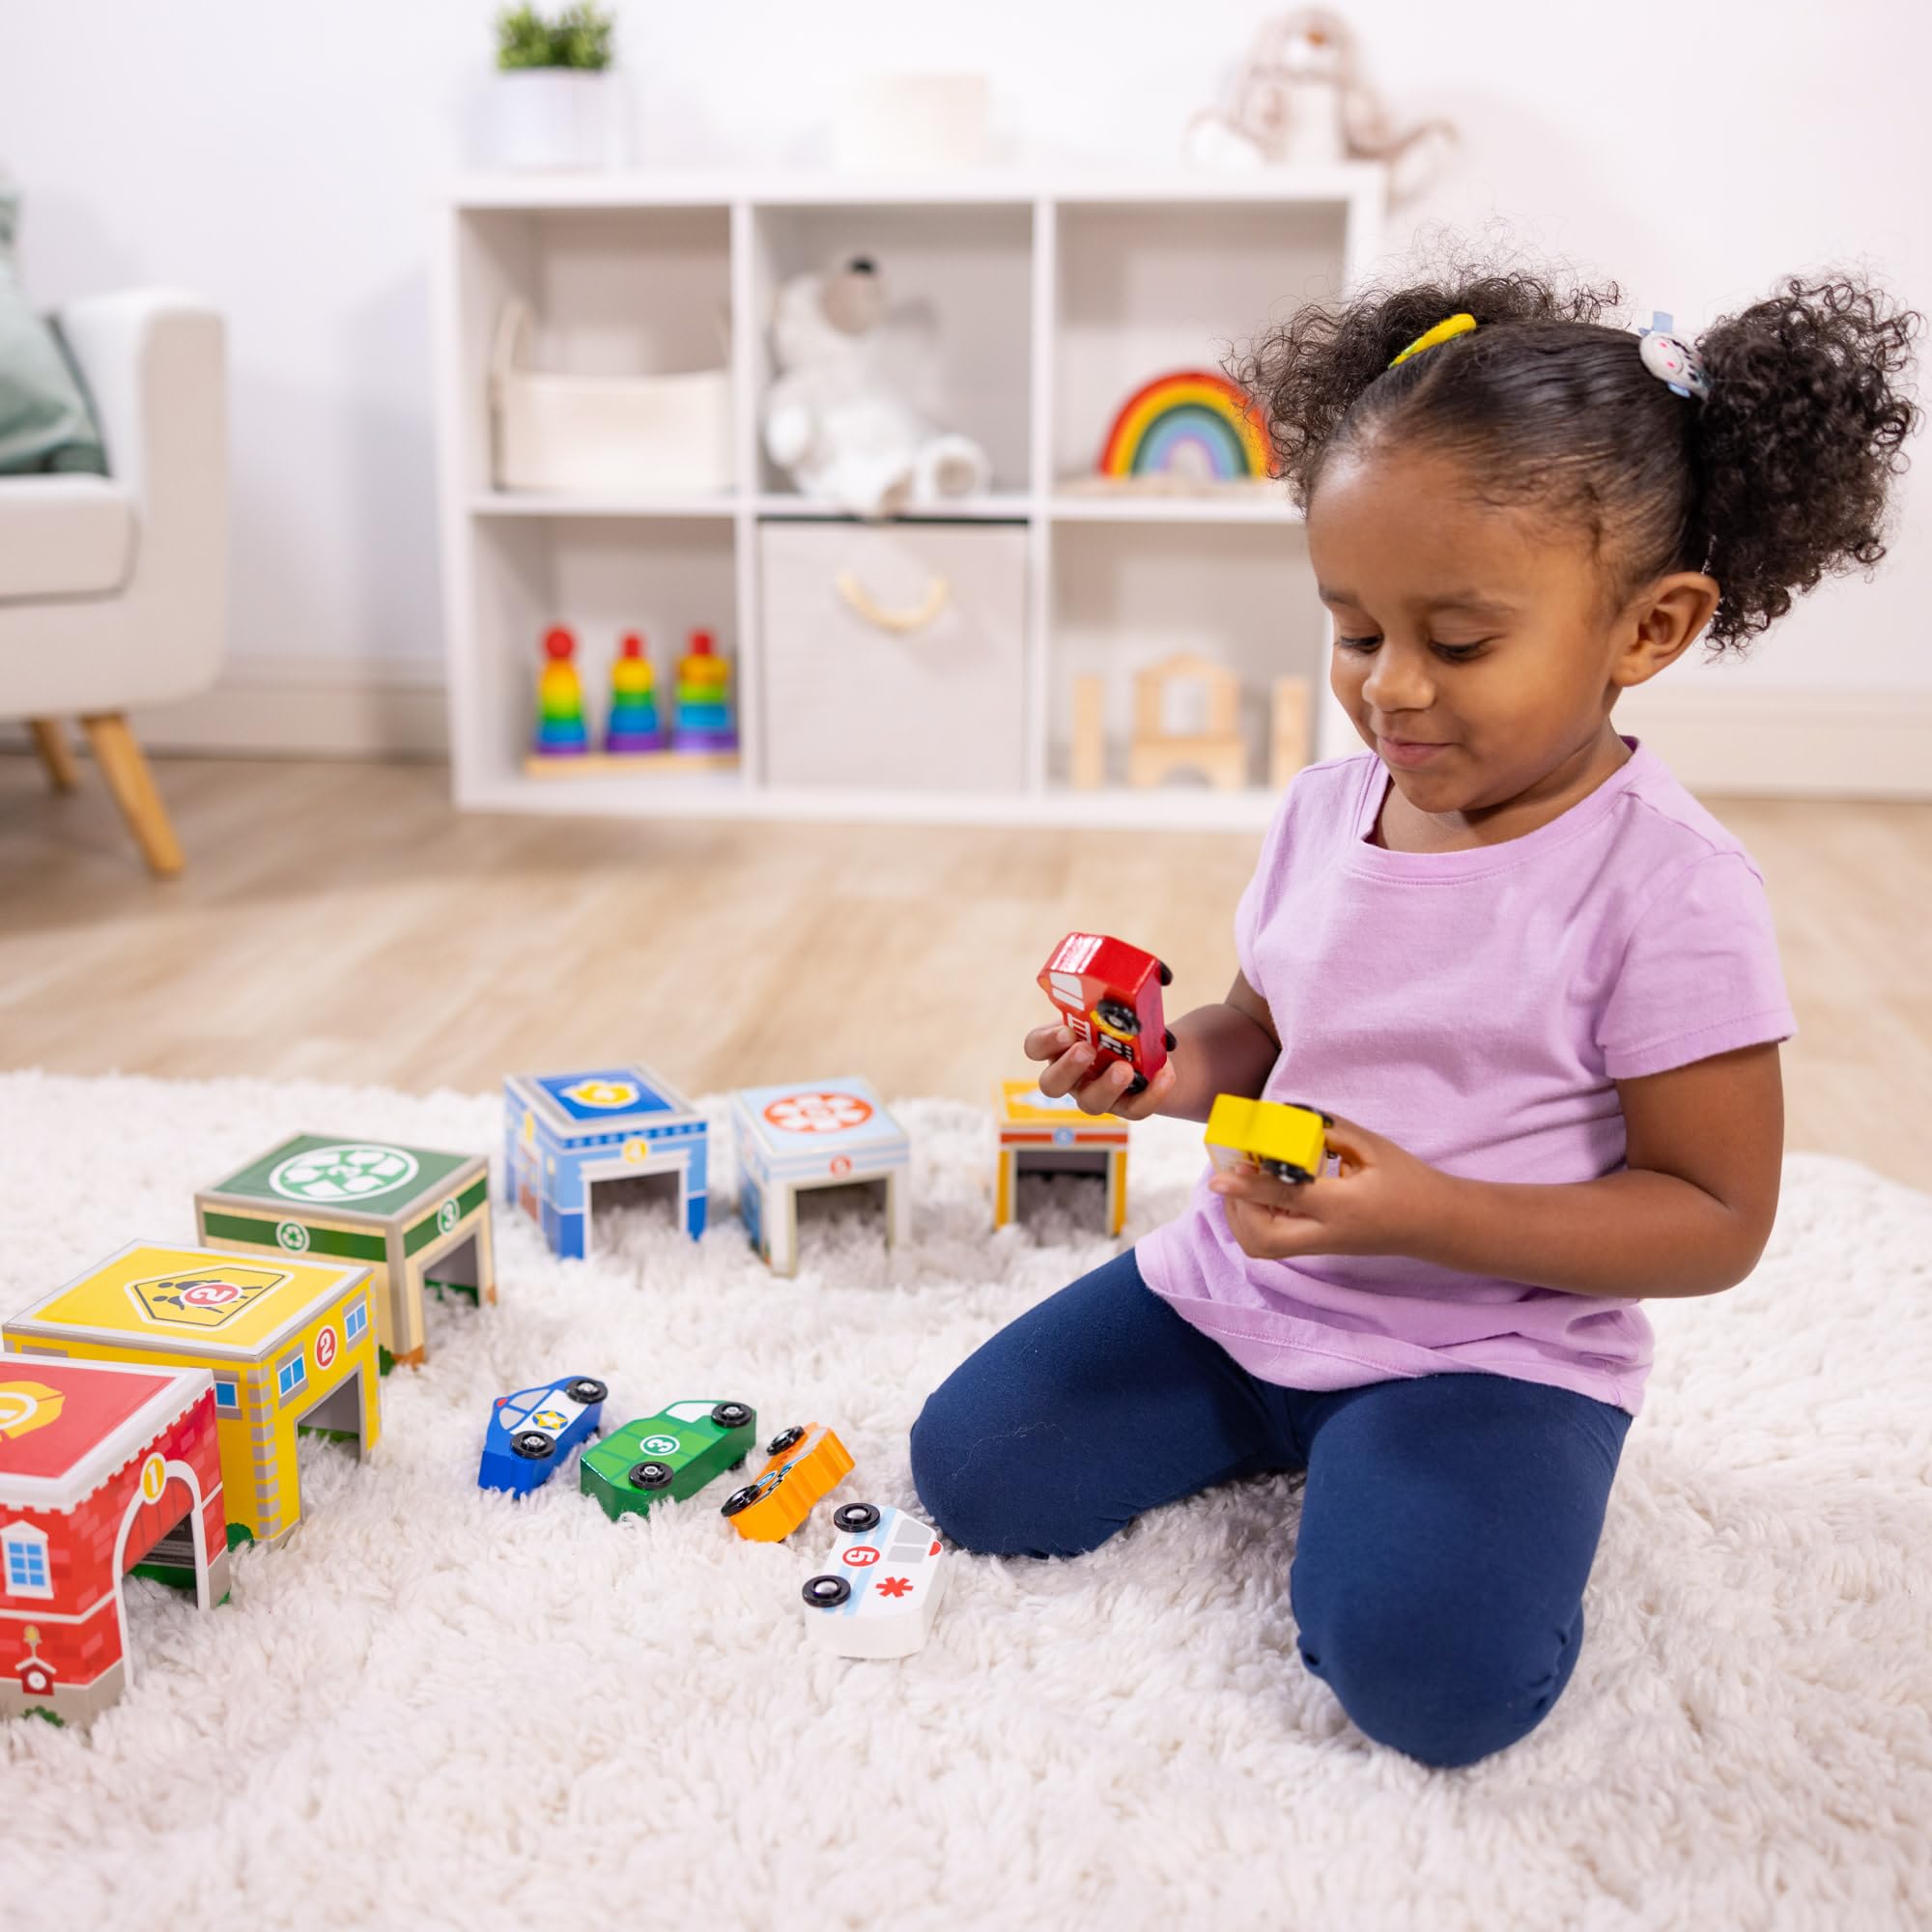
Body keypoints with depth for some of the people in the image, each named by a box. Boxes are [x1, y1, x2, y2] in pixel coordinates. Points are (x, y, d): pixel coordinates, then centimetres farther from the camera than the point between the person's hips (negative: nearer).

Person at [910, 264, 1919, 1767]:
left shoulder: (1666, 885, -18)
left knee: (1429, 1670, -28)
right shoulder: (1328, 810, 0)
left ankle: (1390, 1470, 5)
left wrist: (1423, 1214, -28)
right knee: (970, 1470, -1)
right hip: (1240, 1285, 6)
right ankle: (1283, 1421, 17)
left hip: (1492, 1344, -5)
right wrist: (1177, 1064, -10)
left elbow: (1716, 1219, -15)